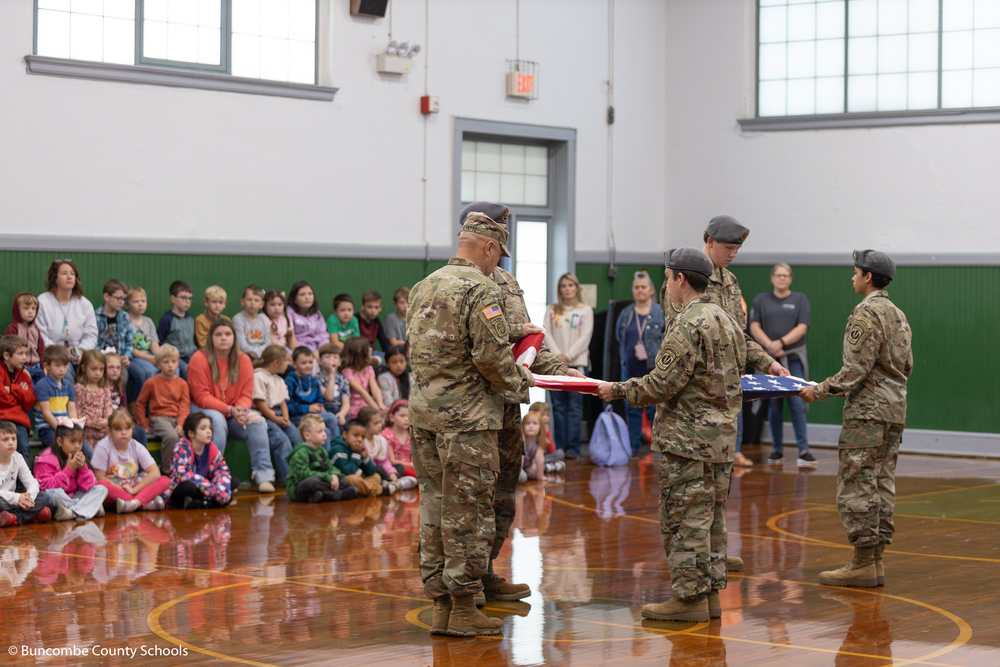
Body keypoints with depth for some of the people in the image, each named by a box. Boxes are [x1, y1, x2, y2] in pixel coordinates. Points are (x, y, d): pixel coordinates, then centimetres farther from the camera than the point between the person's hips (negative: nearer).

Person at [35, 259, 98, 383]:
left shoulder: (85, 304, 15)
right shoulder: (42, 302, 3)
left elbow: (91, 336, 9)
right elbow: (40, 338, -6)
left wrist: (81, 350, -13)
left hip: (80, 356, 3)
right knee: (65, 369, -36)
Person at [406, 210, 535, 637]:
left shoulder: (424, 286, 12)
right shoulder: (481, 290, -13)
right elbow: (492, 356, -19)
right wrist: (518, 380, 0)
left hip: (423, 410, 8)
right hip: (467, 415, -8)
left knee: (435, 506, 11)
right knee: (468, 511, -1)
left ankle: (440, 605, 16)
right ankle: (463, 609, 2)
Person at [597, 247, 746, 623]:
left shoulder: (688, 325, -17)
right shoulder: (726, 321, 13)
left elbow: (662, 384, -19)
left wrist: (618, 390, -7)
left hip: (688, 438, -10)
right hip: (722, 437, 10)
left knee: (685, 519, -4)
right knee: (712, 517, 13)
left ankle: (689, 598, -1)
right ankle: (710, 593, 18)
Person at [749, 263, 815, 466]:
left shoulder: (800, 299, 8)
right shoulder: (761, 300, 11)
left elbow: (802, 327, -2)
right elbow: (755, 327, 3)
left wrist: (781, 342, -15)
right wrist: (769, 345, -13)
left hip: (794, 358, -2)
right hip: (769, 358, 2)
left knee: (797, 404, -10)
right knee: (774, 406, 3)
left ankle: (803, 450, -11)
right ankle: (777, 450, 11)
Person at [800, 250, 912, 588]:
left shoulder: (867, 313, -13)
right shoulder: (898, 315, 16)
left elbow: (856, 369, -19)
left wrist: (820, 391, -11)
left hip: (868, 412, -10)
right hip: (893, 410, 10)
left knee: (857, 486, -7)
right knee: (882, 485, 9)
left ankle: (863, 564, -7)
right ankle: (875, 562, 11)